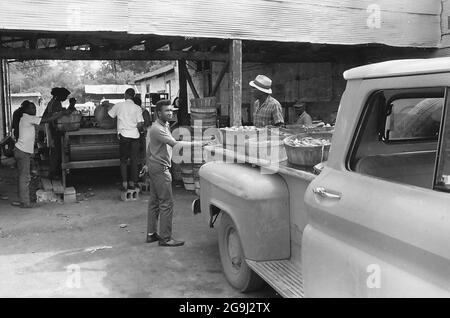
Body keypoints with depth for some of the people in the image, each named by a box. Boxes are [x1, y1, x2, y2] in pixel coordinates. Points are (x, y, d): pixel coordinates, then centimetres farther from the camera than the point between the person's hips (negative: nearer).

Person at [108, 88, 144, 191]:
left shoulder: (119, 105, 1)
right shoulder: (137, 108, 2)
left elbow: (109, 115, 10)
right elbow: (140, 124, -4)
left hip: (123, 135, -1)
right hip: (134, 135, 1)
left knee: (123, 160, 7)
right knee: (134, 160, 7)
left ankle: (124, 183, 3)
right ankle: (132, 183, 10)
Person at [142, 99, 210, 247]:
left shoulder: (163, 126, 14)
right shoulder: (157, 129, -20)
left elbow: (150, 146, 24)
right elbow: (174, 144, -32)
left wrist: (148, 163, 32)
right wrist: (198, 143, -36)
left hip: (155, 167, 11)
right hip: (160, 168, -11)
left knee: (154, 201, 14)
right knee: (167, 203, -8)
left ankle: (151, 234, 23)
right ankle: (165, 238, -2)